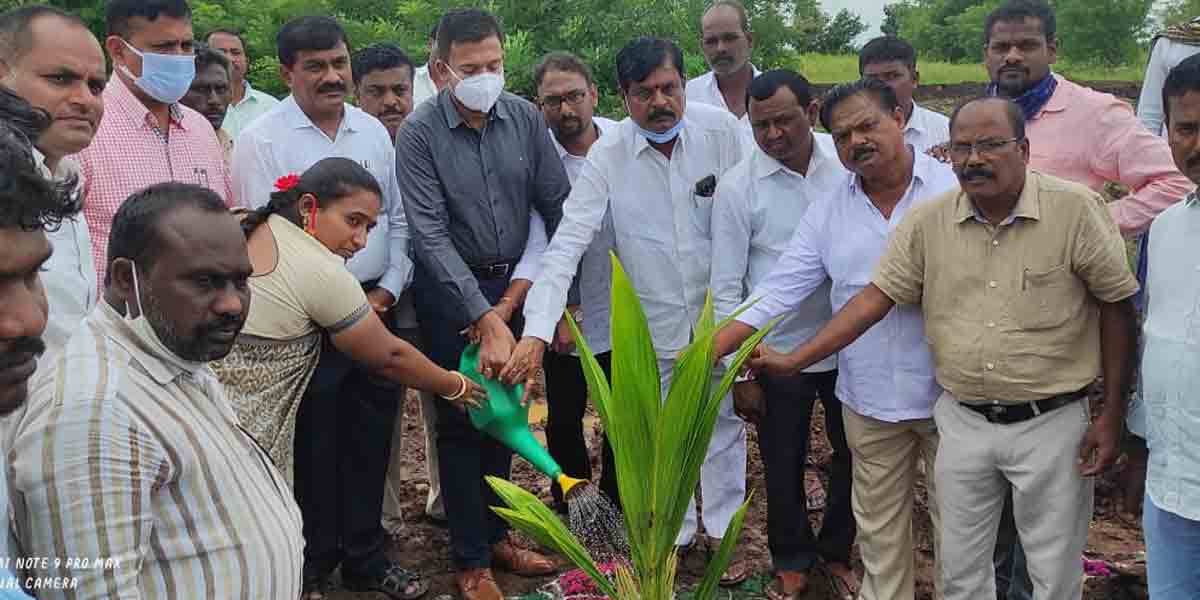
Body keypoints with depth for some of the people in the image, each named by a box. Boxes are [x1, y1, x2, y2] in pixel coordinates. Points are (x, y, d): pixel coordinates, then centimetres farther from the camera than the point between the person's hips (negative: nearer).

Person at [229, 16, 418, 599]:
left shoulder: (373, 131, 8)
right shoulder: (261, 141, -7)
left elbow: (398, 219, 12)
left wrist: (388, 290, 0)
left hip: (377, 306, 5)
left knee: (371, 436, 13)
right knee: (315, 443, 6)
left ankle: (366, 553, 29)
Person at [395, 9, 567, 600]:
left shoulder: (525, 117, -4)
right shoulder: (419, 133, -13)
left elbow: (558, 207, -1)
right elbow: (430, 234, -18)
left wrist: (514, 298, -6)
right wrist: (486, 319, -25)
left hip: (515, 285, 3)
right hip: (450, 291, -3)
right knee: (461, 423, 4)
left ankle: (495, 534, 30)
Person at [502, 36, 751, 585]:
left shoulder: (721, 128, -14)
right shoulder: (607, 155, -16)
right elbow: (567, 243, -22)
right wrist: (537, 332, -32)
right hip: (653, 323, 0)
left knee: (724, 424, 14)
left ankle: (724, 533, 34)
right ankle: (674, 535, 35)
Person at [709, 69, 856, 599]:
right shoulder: (737, 187, -11)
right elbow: (727, 289, -8)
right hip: (779, 352, -2)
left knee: (854, 454, 17)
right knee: (783, 464, 13)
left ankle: (838, 551, 41)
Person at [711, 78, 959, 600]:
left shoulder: (955, 187, -6)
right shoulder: (827, 213, 2)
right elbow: (776, 292, -1)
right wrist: (706, 354, -10)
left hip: (950, 394, -3)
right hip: (869, 400, 3)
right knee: (879, 533, 15)